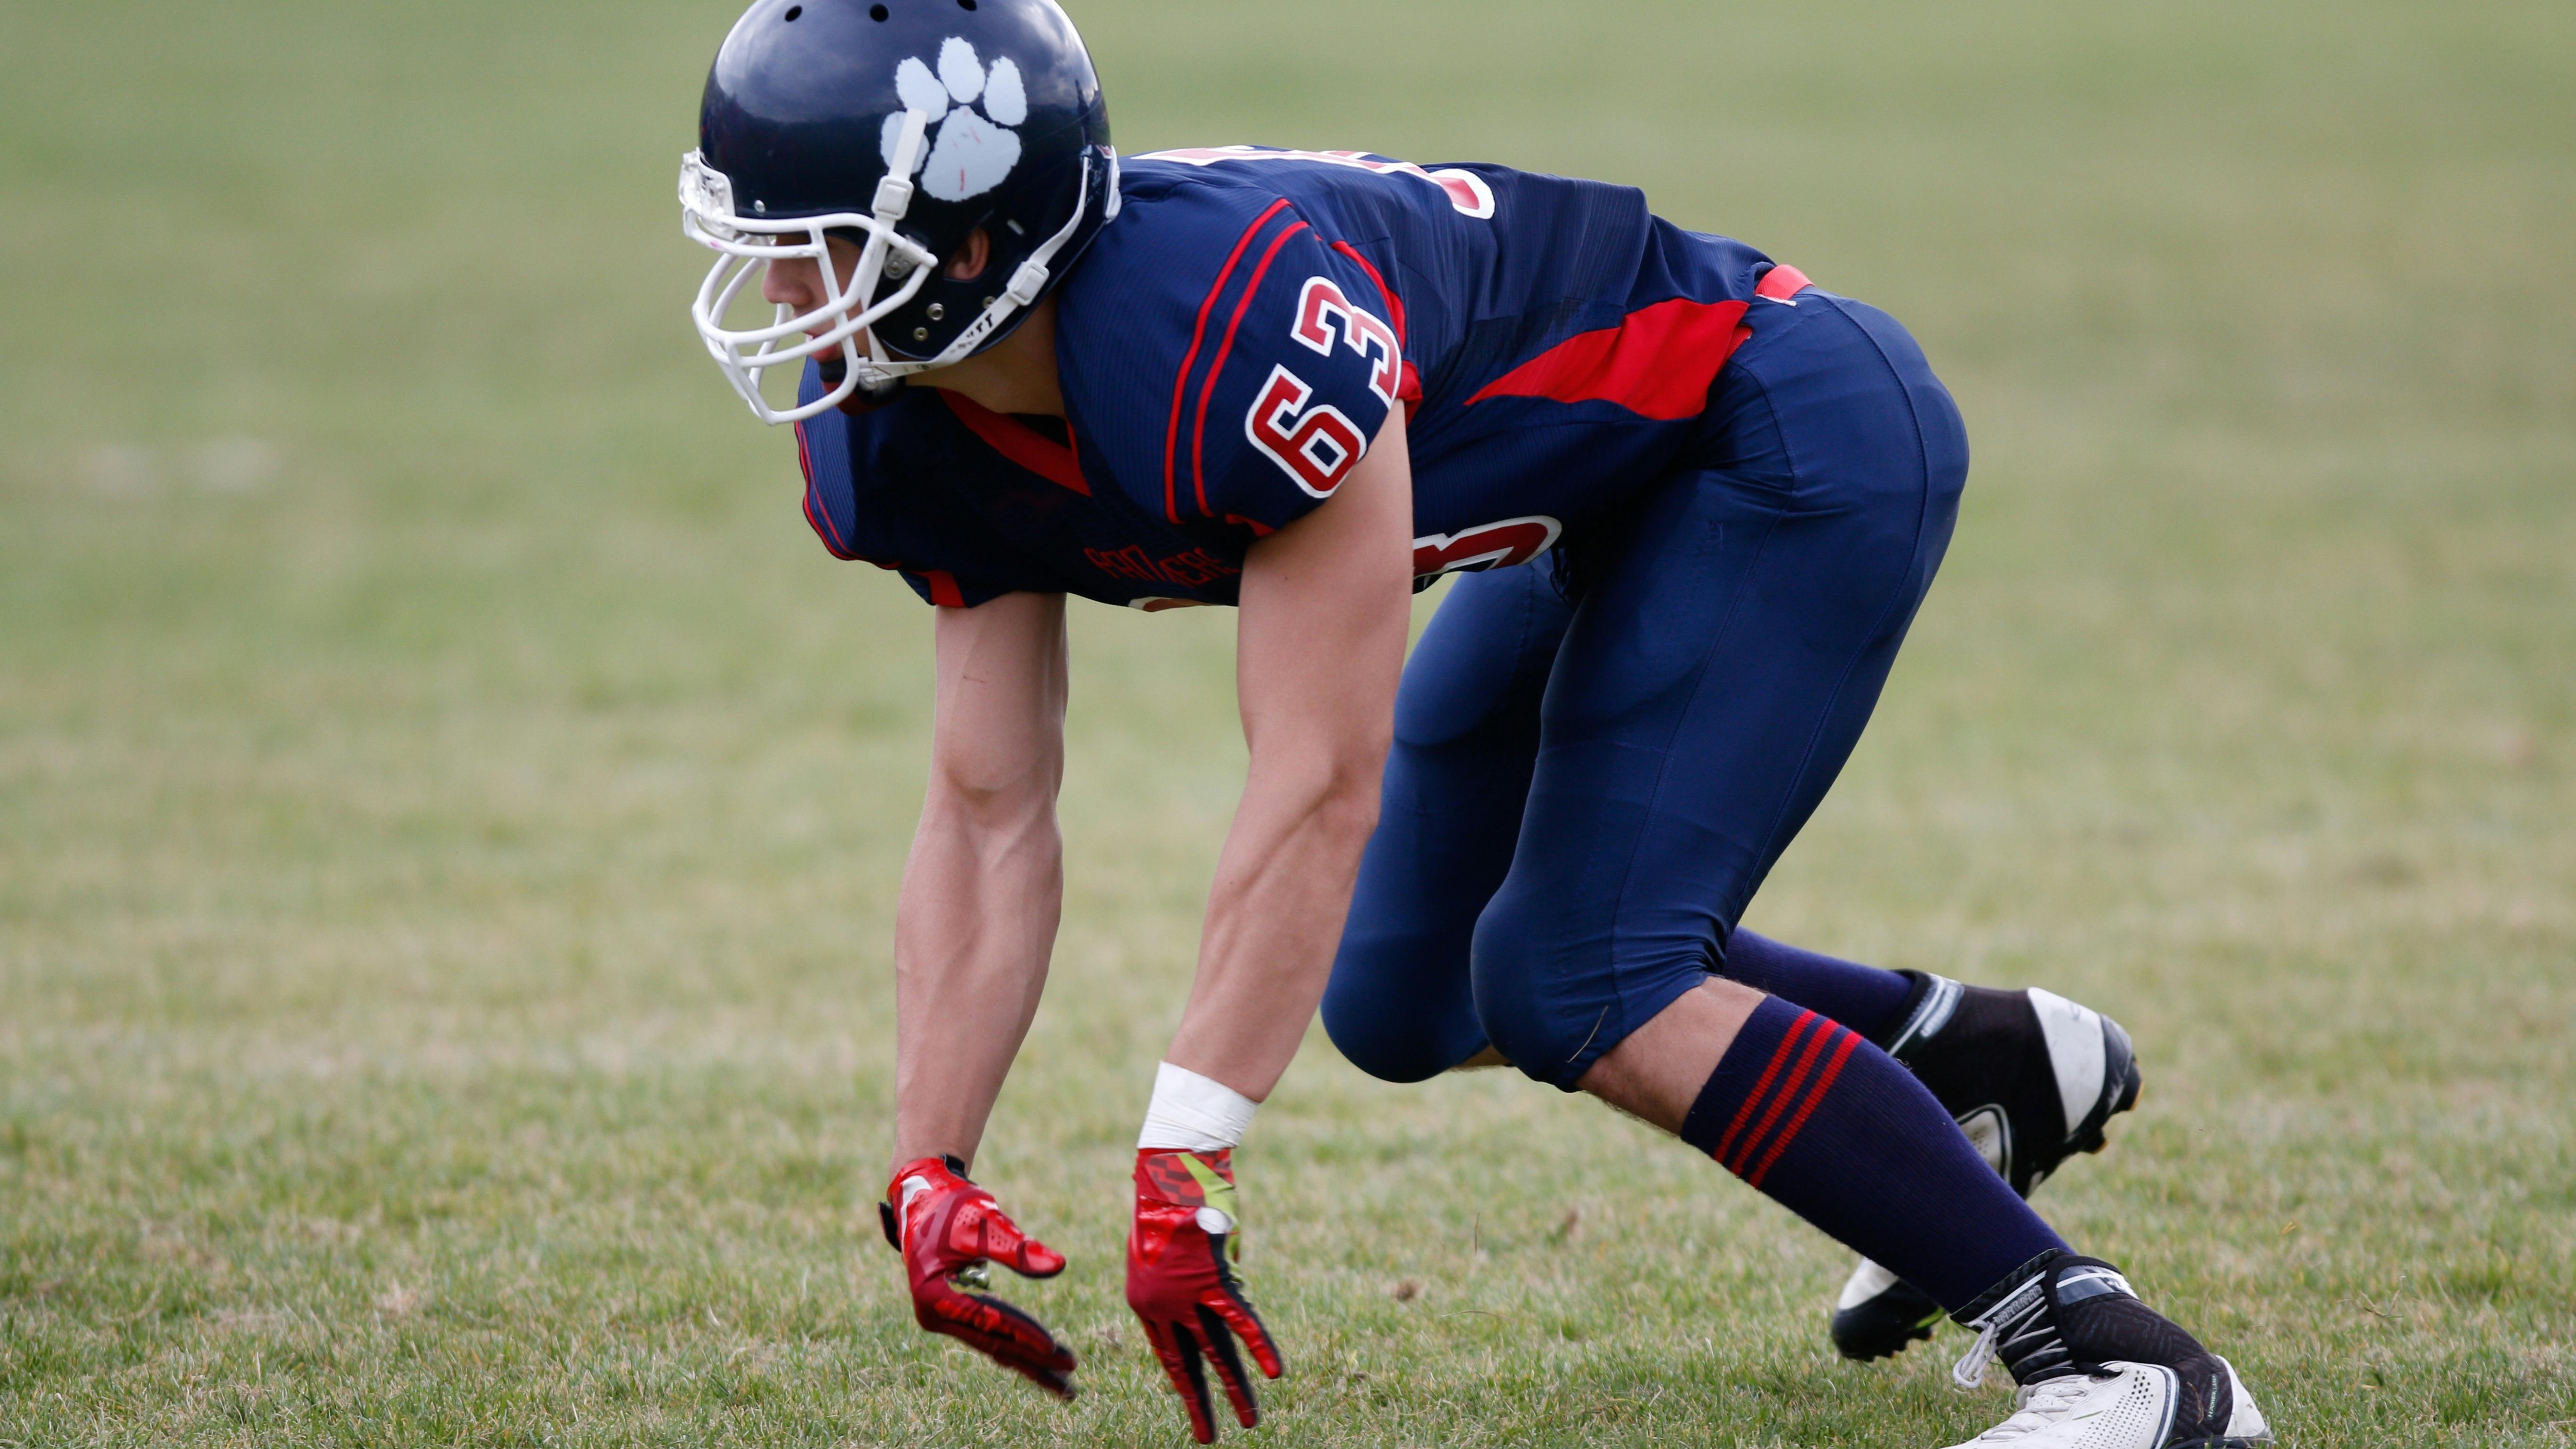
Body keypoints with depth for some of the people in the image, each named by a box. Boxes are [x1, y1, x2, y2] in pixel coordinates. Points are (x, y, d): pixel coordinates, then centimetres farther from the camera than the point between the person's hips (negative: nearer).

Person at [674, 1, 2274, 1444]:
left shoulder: (1233, 323, -37)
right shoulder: (908, 444, -10)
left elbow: (1323, 786, -34)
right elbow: (991, 816, -4)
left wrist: (1185, 1168, -33)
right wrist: (928, 1177, -12)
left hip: (1802, 443, -9)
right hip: (1618, 499, 9)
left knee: (1578, 989, -18)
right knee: (1405, 999, 14)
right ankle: (1979, 1057, 26)